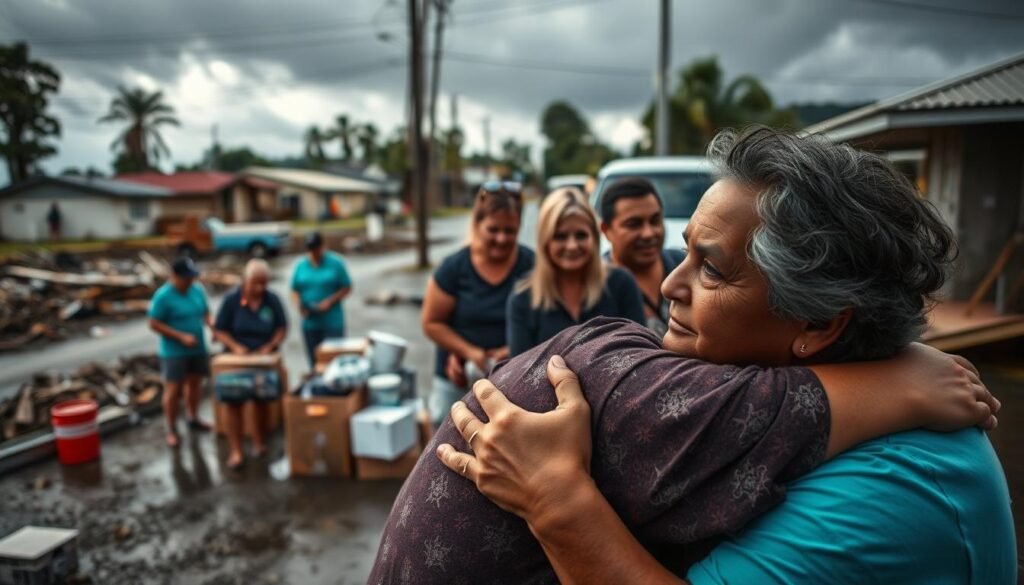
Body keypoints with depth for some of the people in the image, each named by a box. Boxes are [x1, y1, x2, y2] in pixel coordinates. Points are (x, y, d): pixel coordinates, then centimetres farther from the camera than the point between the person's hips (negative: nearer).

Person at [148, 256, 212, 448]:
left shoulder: (197, 290, 2)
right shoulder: (163, 296, -14)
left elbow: (206, 313, 12)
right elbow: (154, 324, -14)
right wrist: (181, 336, -19)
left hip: (198, 348, 6)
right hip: (174, 352, -5)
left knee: (195, 383, 17)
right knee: (173, 389, -1)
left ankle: (193, 418, 36)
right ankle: (171, 429, 13)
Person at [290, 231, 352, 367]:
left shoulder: (335, 263, -2)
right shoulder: (300, 265, 7)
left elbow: (347, 288, -2)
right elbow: (294, 290, 10)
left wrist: (330, 301, -15)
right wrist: (299, 305, -9)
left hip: (332, 322, -3)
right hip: (310, 322, 3)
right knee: (314, 360, 7)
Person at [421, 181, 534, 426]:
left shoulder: (531, 266, -8)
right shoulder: (454, 267, -7)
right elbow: (431, 323, -3)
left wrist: (512, 350, -21)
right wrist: (469, 351, -15)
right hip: (457, 382, 1)